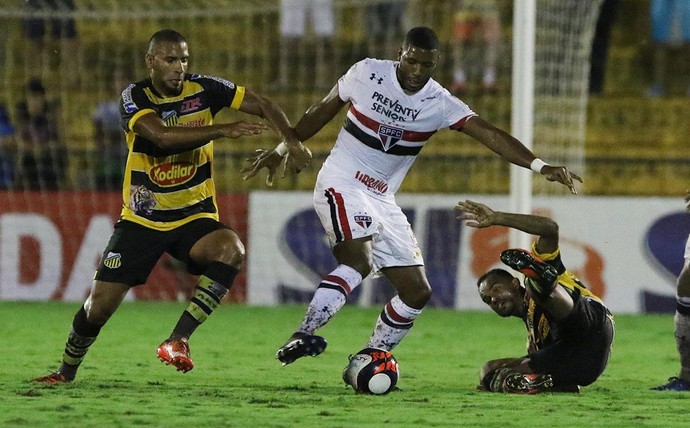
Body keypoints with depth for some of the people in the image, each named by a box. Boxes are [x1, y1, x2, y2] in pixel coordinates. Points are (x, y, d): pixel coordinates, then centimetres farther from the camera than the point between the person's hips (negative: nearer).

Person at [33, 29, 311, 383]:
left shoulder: (203, 89, -5)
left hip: (194, 217, 1)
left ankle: (177, 340, -29)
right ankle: (66, 372, 24)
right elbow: (162, 135, -30)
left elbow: (263, 106, 1)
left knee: (231, 248, -32)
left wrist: (292, 141, -17)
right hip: (141, 218, -1)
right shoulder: (134, 97, -10)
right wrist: (223, 130, -37)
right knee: (100, 303, -3)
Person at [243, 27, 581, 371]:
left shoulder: (439, 103, -4)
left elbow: (488, 134, -14)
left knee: (417, 291, 0)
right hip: (342, 184, -5)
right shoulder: (366, 73, -7)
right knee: (359, 261, -31)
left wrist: (540, 166, -26)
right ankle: (302, 336, -38)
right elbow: (324, 110, 8)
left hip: (382, 200, 5)